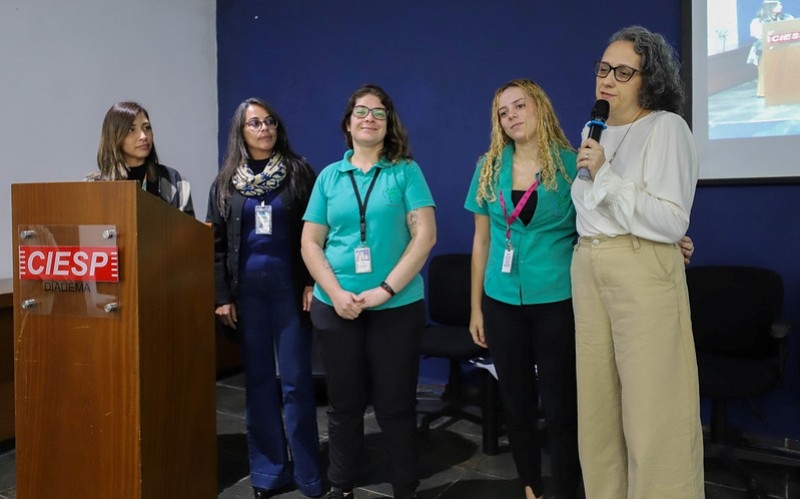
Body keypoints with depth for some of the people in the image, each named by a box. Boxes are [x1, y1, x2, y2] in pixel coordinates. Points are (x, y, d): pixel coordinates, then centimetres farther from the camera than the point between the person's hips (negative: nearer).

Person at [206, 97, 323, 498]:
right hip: (247, 290, 3)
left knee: (296, 380, 1)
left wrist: (313, 283, -9)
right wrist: (222, 296, 1)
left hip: (289, 285, -2)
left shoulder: (298, 172, 2)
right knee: (258, 380, 8)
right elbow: (216, 243, 7)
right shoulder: (226, 182, 8)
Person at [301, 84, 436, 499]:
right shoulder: (329, 176, 8)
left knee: (395, 404, 6)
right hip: (335, 307, 2)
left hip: (397, 306, -2)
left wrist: (385, 290, -15)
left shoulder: (406, 171, 1)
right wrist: (336, 294, -9)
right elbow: (310, 242, 5)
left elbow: (425, 235, -7)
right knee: (344, 403, 12)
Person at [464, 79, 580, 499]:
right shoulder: (489, 168, 6)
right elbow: (482, 239, 9)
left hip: (557, 301, -3)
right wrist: (476, 306, 9)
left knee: (559, 406, 3)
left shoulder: (570, 163, -3)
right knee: (516, 404, 13)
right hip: (503, 302, 4)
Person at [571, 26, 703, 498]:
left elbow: (672, 222, -16)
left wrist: (605, 174, -16)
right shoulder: (595, 132, 15)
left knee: (652, 408, -3)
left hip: (643, 272, -7)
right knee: (598, 403, 12)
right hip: (588, 271, 7)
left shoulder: (666, 128, -7)